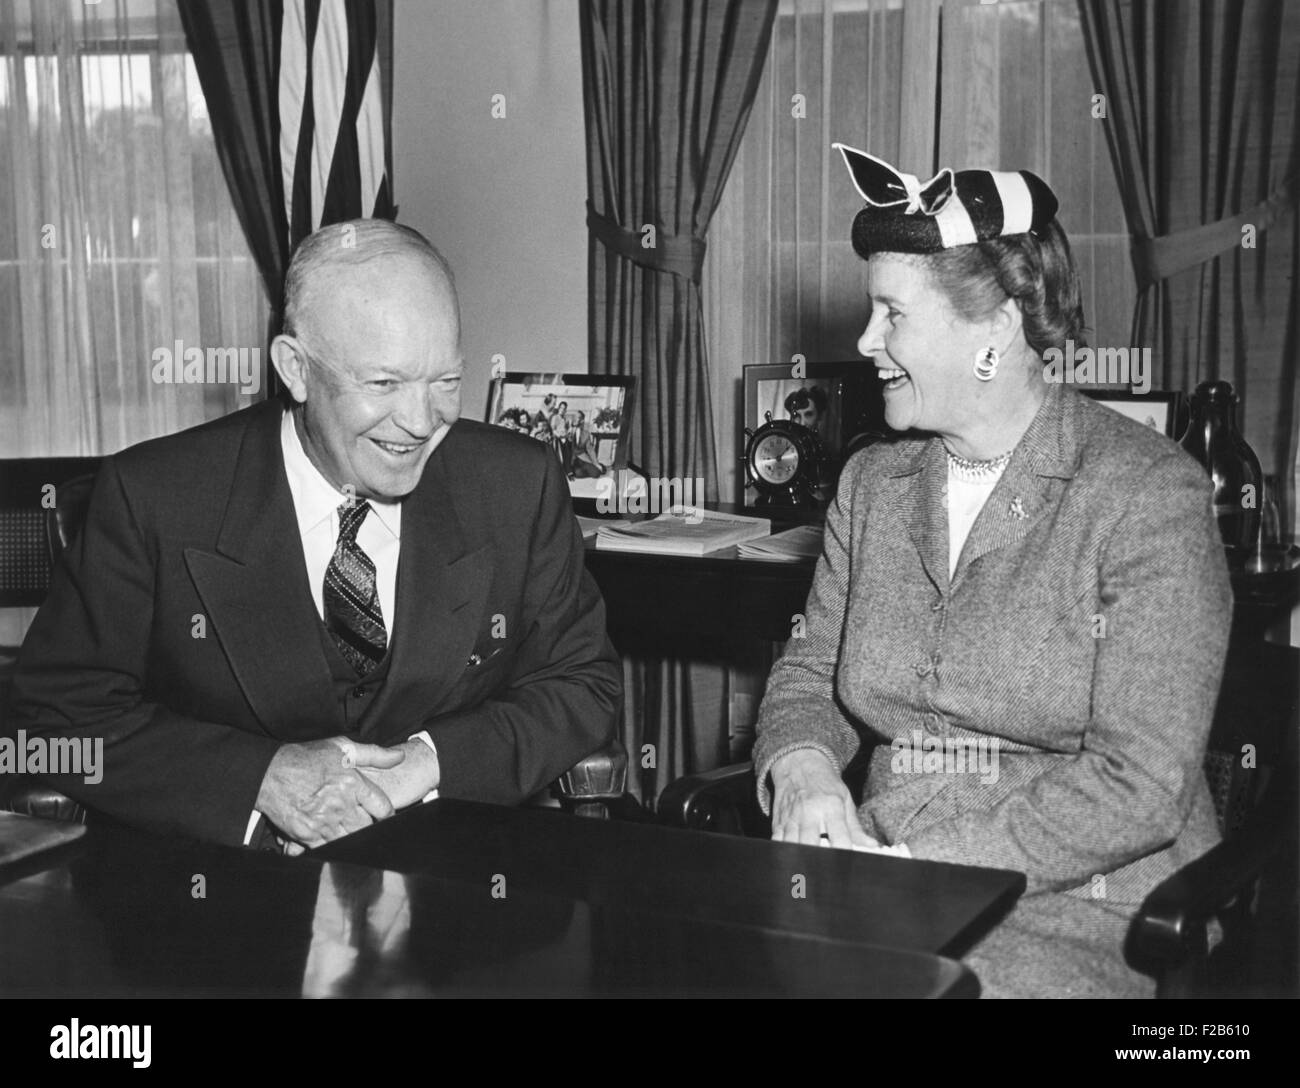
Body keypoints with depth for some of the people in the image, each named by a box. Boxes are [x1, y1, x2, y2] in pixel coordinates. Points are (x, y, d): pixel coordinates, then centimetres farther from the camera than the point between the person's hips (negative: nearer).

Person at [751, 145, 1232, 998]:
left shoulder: (1151, 495, -10)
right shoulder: (872, 482, 9)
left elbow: (1140, 786, -16)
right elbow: (810, 673, 16)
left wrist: (916, 862, -21)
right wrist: (804, 766, -8)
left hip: (1086, 906, -5)